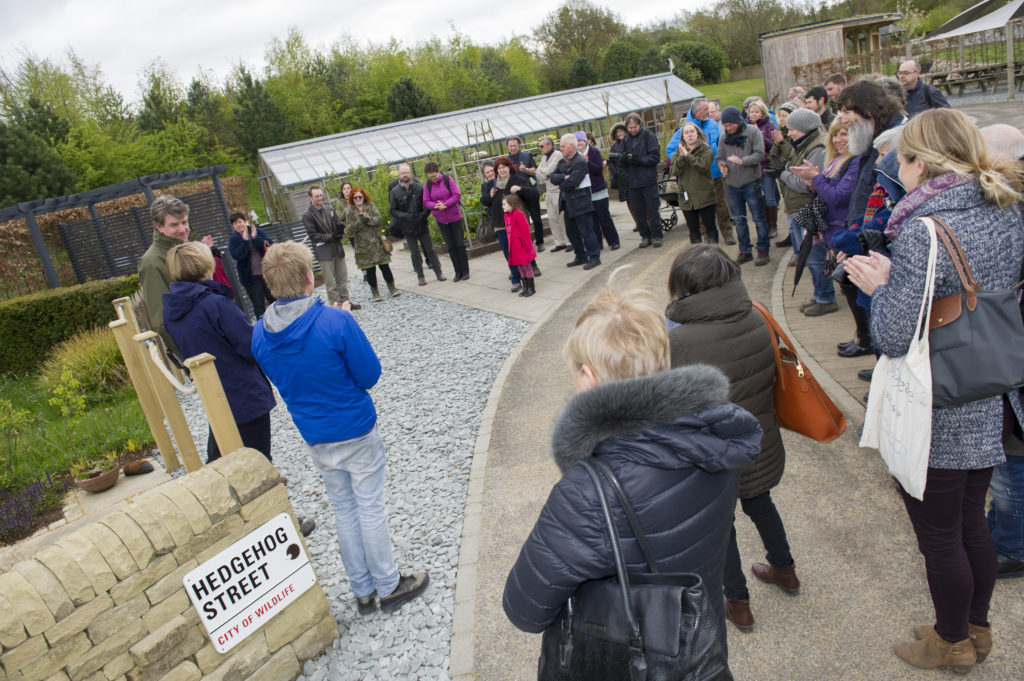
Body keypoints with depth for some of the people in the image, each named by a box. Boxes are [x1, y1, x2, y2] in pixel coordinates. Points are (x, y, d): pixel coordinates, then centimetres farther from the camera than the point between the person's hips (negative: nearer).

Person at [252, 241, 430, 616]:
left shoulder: (261, 333, -8)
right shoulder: (336, 322, -24)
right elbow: (370, 374, -16)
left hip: (315, 439, 5)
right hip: (356, 432, -5)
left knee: (343, 510, 19)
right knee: (370, 508, 10)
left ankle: (363, 591, 31)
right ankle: (389, 586, 26)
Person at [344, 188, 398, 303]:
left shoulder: (371, 206, 5)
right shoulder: (349, 211, 3)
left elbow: (379, 220, -6)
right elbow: (350, 228, -6)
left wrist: (368, 219, -21)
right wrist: (360, 221, -20)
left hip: (377, 241, 1)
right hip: (363, 245, -1)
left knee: (384, 266, 3)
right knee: (370, 270, 2)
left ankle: (392, 289, 16)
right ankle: (375, 292, 14)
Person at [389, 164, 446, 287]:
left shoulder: (419, 187, -2)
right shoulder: (395, 191, -3)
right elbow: (393, 210, -1)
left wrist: (425, 214, -15)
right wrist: (405, 216, -16)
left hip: (422, 224, 0)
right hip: (407, 227, 0)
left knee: (430, 249, 7)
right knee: (414, 253, 7)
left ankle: (438, 271, 18)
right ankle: (420, 276, 17)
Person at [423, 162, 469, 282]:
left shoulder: (448, 179, -8)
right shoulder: (427, 185, -1)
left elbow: (457, 195, -12)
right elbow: (426, 201, -1)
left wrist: (445, 205, -22)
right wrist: (435, 206, -21)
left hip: (455, 217, -2)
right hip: (441, 220, 2)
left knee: (460, 244, 0)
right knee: (450, 246, 4)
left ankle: (465, 271, 9)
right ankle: (458, 272, 10)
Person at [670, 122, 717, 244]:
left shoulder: (706, 149, 0)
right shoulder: (679, 151, 10)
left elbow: (704, 166, -18)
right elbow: (674, 171, -3)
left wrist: (688, 155, -17)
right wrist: (681, 157, -19)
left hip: (705, 196, -3)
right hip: (687, 197, 3)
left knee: (710, 228, 1)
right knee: (693, 230, 8)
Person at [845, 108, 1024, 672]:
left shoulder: (922, 232, -25)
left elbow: (894, 337, -24)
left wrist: (878, 288, -5)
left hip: (936, 418, -8)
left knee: (939, 535, 13)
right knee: (971, 521, 24)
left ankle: (952, 643, 33)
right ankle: (976, 628, 43)